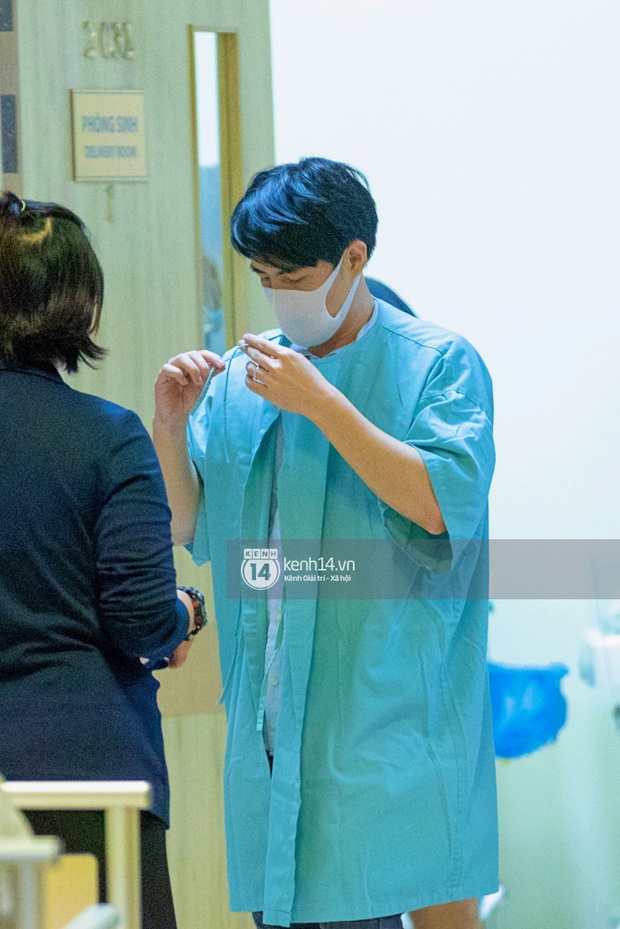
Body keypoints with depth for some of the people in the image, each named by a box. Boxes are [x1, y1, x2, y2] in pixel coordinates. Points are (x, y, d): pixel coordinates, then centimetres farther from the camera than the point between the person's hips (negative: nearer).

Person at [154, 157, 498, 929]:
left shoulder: (438, 364, -3)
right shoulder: (240, 378, 12)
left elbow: (443, 506, -17)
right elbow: (187, 527, 13)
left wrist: (322, 403, -21)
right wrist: (170, 425, -5)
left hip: (395, 713, -5)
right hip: (273, 714, 5)